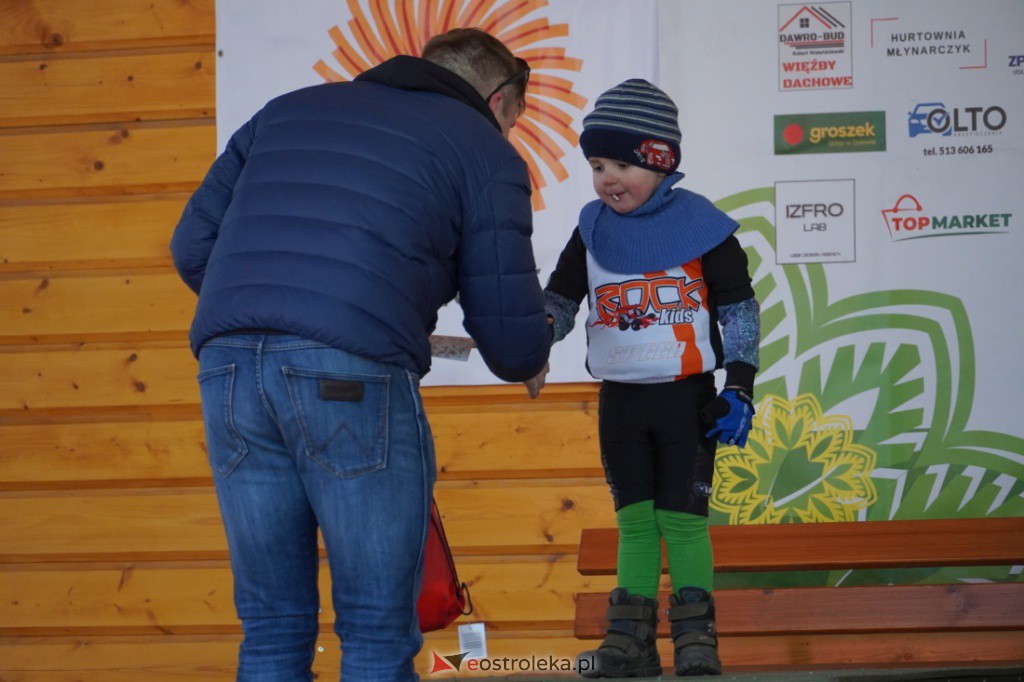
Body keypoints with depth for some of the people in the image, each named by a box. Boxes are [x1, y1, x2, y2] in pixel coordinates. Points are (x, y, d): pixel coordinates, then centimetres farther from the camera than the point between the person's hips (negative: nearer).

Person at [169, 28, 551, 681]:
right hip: (354, 378, -5)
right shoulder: (485, 152, 13)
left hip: (228, 363, 5)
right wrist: (533, 356, 33)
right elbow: (513, 344, 10)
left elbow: (193, 245, 21)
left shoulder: (289, 109, 27)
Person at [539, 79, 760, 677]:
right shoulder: (593, 230, 5)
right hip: (620, 398, 4)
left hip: (686, 397, -4)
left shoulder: (700, 224, -7)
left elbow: (740, 311, -2)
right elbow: (560, 299, 11)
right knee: (634, 519, 6)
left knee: (684, 519, -4)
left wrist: (739, 390, -6)